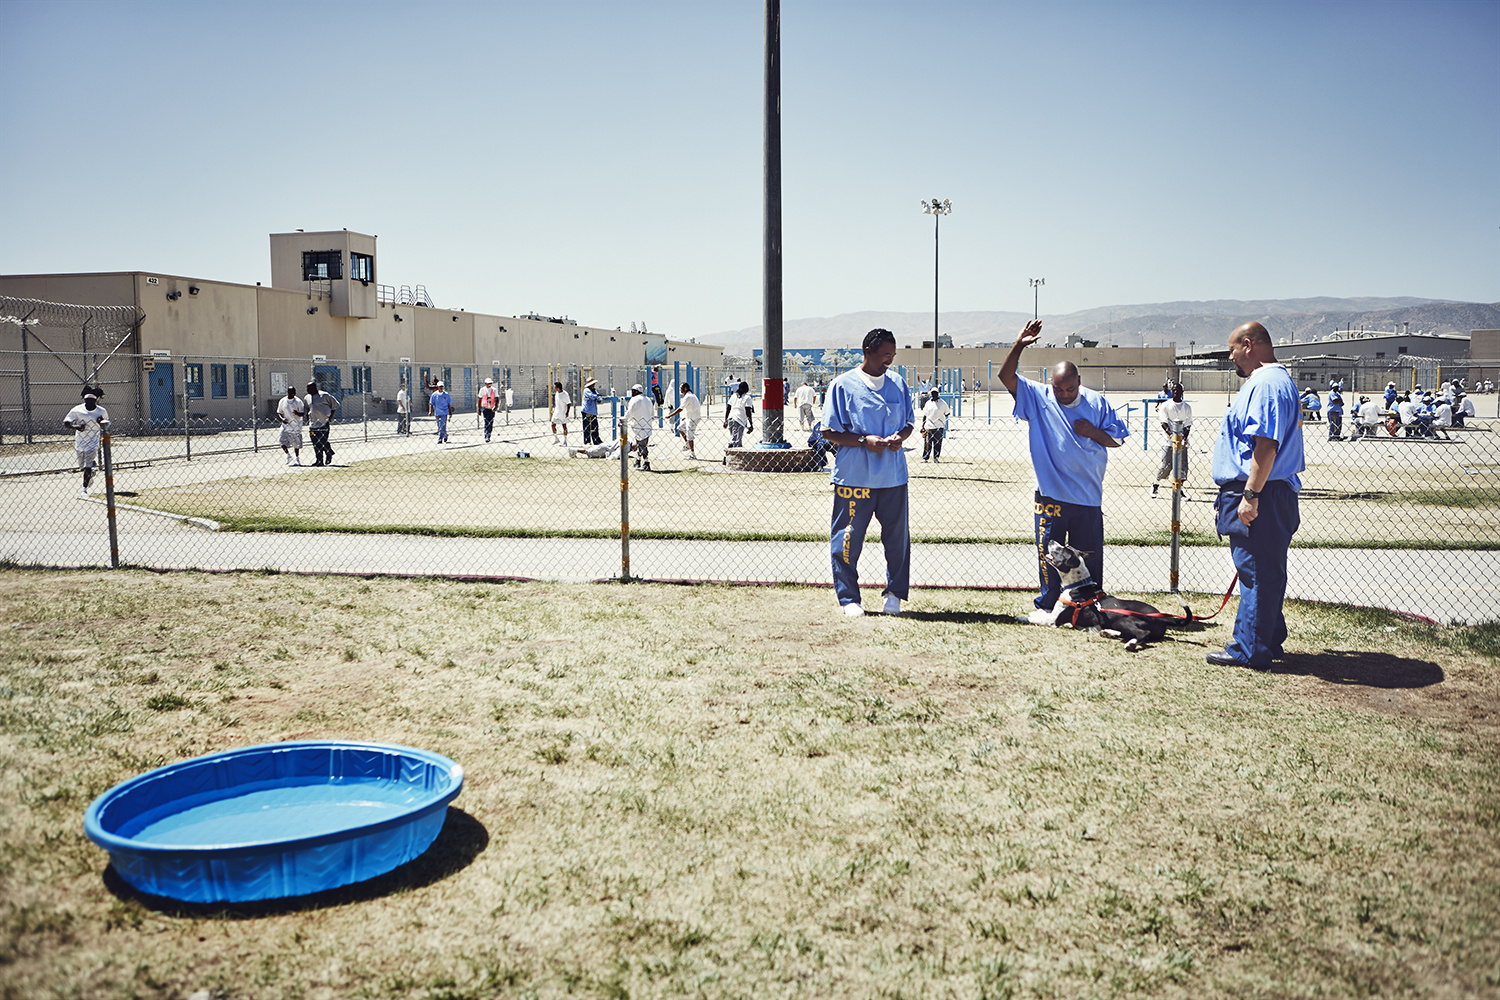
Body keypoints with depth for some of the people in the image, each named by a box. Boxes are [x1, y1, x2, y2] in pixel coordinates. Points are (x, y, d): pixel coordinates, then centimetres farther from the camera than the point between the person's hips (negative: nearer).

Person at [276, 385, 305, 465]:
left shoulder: (298, 401, -3)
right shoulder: (282, 401, 5)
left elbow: (303, 414, -4)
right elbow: (278, 413, 10)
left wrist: (297, 413, -27)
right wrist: (282, 419, -11)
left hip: (296, 426, -2)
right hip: (286, 425, 2)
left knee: (296, 444, 3)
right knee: (282, 441, -8)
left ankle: (298, 459, 18)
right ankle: (288, 456, 14)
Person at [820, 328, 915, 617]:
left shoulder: (898, 384, 11)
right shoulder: (844, 385, -2)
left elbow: (909, 423, 19)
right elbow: (829, 432, -3)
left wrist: (900, 437, -4)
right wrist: (864, 441, -15)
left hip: (893, 476, 4)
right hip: (854, 476, -4)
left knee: (898, 536, 7)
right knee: (848, 538, 0)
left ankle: (895, 593, 23)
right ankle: (849, 598, 13)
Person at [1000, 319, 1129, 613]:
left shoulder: (1097, 403, 5)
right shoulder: (1037, 398, 2)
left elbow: (1117, 440, 10)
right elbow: (1006, 376, -8)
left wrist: (1093, 432, -8)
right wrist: (1019, 346, -20)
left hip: (1088, 496, 1)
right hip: (1051, 494, -1)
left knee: (1089, 556, 7)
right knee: (1048, 554, 1)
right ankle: (1048, 605, 13)